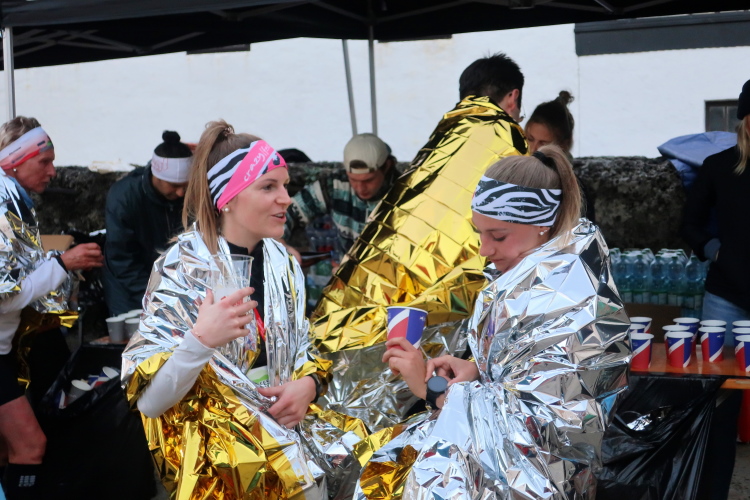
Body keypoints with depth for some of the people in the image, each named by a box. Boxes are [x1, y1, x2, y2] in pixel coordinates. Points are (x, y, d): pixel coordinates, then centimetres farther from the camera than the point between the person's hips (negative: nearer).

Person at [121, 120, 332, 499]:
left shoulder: (283, 264, 5)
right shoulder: (182, 270, -11)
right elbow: (147, 399, -15)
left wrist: (308, 384, -6)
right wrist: (200, 340, -31)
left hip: (287, 426, 5)